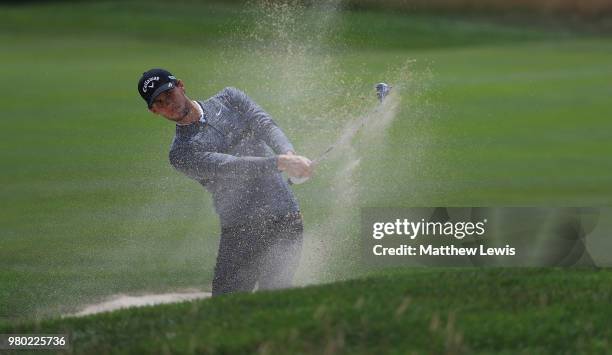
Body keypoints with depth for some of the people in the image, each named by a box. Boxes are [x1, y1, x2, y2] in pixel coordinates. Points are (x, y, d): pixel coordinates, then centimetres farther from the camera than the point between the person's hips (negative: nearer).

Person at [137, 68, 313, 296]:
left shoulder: (228, 99, 14)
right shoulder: (181, 153, 0)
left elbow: (266, 126, -1)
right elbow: (230, 167, -15)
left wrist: (290, 154, -23)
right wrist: (280, 162, -28)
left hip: (286, 218, 1)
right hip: (240, 232, -1)